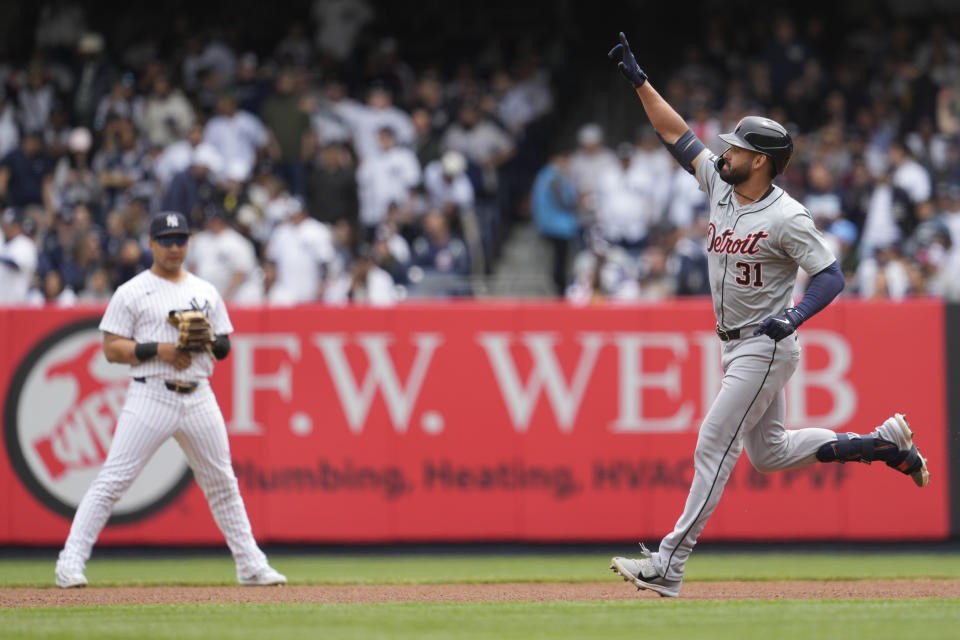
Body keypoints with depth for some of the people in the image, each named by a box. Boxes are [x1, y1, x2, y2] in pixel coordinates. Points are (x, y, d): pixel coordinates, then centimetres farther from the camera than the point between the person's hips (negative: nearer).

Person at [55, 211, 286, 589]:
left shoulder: (206, 292, 16)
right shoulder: (132, 293, 2)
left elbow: (224, 348, 17)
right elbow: (112, 348, -4)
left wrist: (210, 339, -6)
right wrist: (158, 350, -16)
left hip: (198, 398, 4)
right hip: (151, 397, -4)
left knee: (222, 483, 10)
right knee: (113, 479, -10)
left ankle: (251, 566, 18)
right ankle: (71, 562, -9)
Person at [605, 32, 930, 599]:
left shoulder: (787, 218, -19)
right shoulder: (720, 186, 4)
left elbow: (831, 276, -18)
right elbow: (677, 134, 8)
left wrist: (794, 318, -33)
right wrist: (638, 79, 3)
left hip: (767, 346, -9)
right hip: (738, 346, 9)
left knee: (714, 446, -12)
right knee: (769, 453, 18)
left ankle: (669, 565, -13)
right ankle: (882, 444, 27)